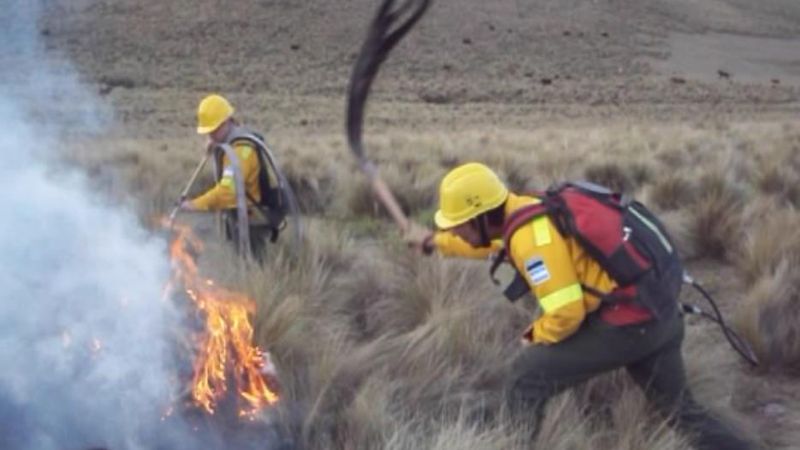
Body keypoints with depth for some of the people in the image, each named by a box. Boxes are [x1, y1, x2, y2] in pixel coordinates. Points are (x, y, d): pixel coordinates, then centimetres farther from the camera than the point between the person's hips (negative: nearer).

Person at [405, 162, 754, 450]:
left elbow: (566, 313, -22)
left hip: (629, 320, -10)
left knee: (529, 376, 1)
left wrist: (536, 335, -1)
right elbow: (491, 240, 33)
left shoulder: (531, 236, -19)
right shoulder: (525, 212, 9)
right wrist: (436, 241, 42)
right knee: (680, 408, 23)